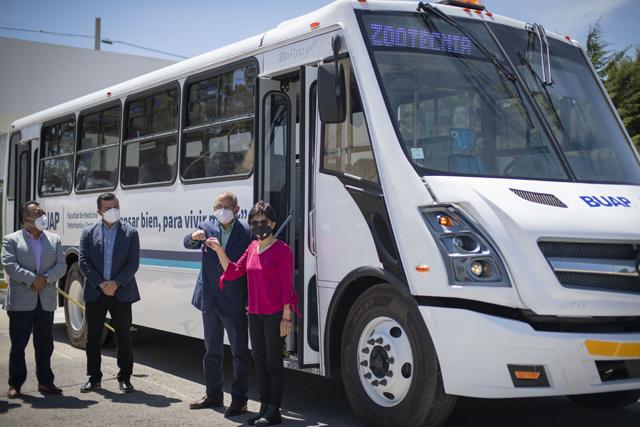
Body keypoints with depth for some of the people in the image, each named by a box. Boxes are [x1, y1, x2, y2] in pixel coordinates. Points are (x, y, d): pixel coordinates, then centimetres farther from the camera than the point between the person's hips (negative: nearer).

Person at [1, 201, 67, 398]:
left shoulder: (54, 240, 13)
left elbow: (61, 266, 5)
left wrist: (46, 278, -13)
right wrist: (31, 280, -19)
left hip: (46, 301, 3)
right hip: (21, 301, -3)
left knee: (45, 345, 9)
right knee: (18, 344, 2)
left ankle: (45, 382, 18)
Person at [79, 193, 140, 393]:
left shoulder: (130, 233, 3)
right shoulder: (89, 233, 6)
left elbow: (133, 262, -4)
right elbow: (84, 262, -1)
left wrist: (116, 283, -14)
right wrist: (100, 284, -12)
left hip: (121, 293, -1)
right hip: (95, 293, 1)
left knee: (124, 336, 3)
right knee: (93, 337, 7)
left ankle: (125, 377, 14)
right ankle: (94, 377, 18)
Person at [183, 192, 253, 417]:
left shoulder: (246, 233, -7)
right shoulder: (206, 228, 4)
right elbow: (188, 243, -12)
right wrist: (194, 237, -36)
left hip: (234, 303, -4)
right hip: (209, 300, 4)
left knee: (240, 352, 3)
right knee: (211, 351, 16)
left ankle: (239, 399, 12)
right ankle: (213, 395, 29)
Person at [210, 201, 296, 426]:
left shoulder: (281, 249, -11)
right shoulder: (252, 248, 11)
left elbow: (286, 285, -13)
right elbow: (233, 272, 11)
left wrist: (286, 317, -16)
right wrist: (219, 251, 0)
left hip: (275, 314, -7)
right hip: (254, 313, 7)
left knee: (274, 362, 1)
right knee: (260, 361, 14)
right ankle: (264, 406, 25)